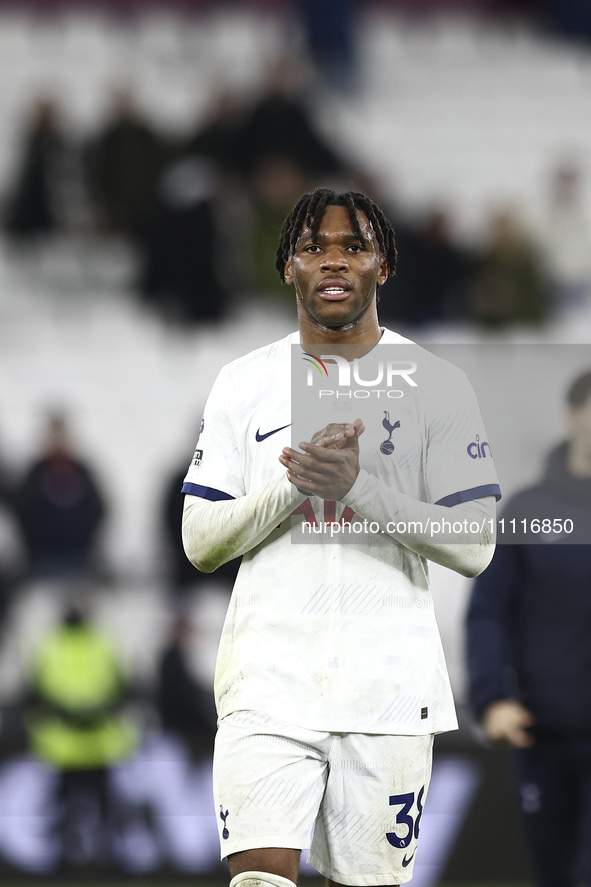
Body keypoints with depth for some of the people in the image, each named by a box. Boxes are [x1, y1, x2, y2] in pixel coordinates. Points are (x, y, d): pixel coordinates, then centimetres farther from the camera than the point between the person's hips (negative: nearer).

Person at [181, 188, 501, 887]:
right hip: (269, 679, 0)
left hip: (390, 690, 0)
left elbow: (474, 548, -3)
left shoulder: (436, 385, 4)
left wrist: (361, 488, -17)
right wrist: (293, 488, -12)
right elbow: (200, 541, 5)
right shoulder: (243, 385, 9)